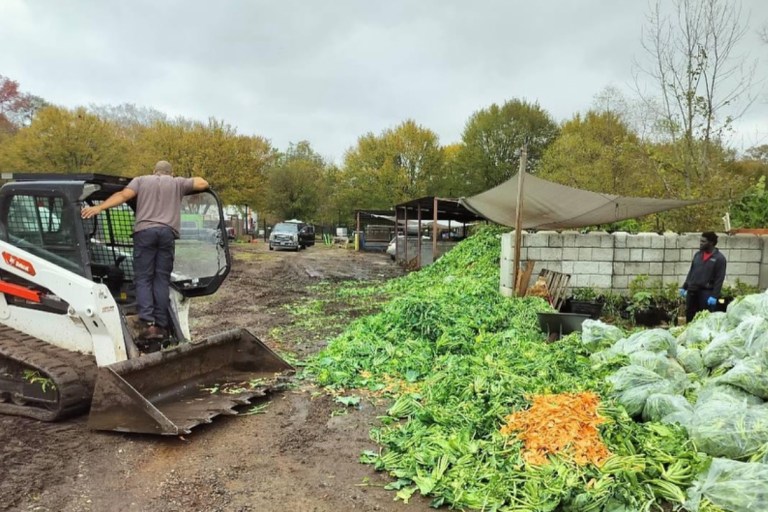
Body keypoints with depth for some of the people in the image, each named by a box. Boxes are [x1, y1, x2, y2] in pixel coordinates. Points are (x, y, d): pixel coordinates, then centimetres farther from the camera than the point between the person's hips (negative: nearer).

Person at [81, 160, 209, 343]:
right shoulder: (177, 183, 21)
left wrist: (99, 207, -5)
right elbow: (203, 184, 24)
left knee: (143, 279, 1)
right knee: (162, 279, 4)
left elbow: (123, 195, 3)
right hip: (167, 232, 1)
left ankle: (148, 323, -13)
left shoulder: (141, 180, 20)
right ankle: (161, 325, 1)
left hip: (145, 231, 0)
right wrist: (187, 182, 42)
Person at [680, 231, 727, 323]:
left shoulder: (719, 258, -7)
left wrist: (714, 296, -16)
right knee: (689, 317, 12)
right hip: (692, 291, 6)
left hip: (706, 292, -6)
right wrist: (684, 287, 13)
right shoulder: (697, 255, 11)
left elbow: (719, 279, -11)